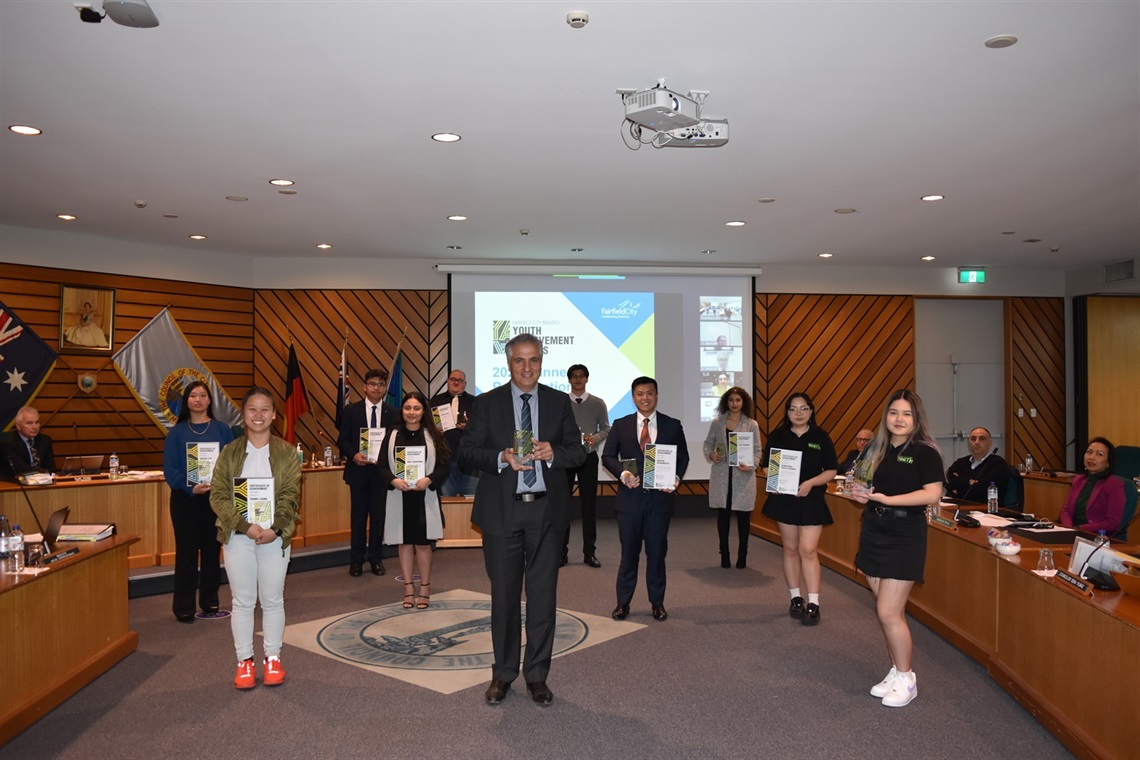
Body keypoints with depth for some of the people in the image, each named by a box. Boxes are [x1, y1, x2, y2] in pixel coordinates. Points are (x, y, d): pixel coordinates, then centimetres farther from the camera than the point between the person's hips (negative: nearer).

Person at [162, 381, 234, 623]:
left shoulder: (222, 430, 4)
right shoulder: (177, 432, 1)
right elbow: (169, 468, -5)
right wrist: (190, 488, -19)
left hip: (216, 498, 1)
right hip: (185, 498, -1)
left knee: (212, 549, 8)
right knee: (186, 552, 2)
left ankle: (210, 602, 22)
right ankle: (184, 607, 12)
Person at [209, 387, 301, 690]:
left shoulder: (286, 452, 0)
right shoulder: (230, 452, 1)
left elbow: (290, 495, -5)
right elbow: (218, 495, -4)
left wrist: (274, 529, -18)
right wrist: (245, 526, -16)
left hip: (275, 537, 0)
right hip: (238, 537, 1)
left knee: (273, 600, 9)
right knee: (242, 601, 9)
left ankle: (273, 659, 23)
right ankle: (244, 661, 22)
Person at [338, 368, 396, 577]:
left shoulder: (392, 413, 3)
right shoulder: (351, 410, 2)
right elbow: (342, 440, 2)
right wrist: (353, 455, -15)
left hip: (381, 470, 0)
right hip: (358, 470, 0)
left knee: (378, 516, 5)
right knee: (358, 516, 6)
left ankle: (376, 558, 17)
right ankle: (356, 560, 16)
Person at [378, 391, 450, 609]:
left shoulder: (433, 435, 0)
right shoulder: (392, 435, 4)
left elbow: (445, 464, -2)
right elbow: (382, 466, 3)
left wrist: (429, 480, -17)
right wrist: (394, 480, -15)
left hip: (425, 496, -2)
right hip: (399, 496, 2)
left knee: (423, 542, 4)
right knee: (404, 543, 8)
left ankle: (424, 590, 16)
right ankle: (408, 589, 19)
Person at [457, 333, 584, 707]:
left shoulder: (559, 402, 6)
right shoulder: (487, 403, 2)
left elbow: (578, 452, 5)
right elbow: (466, 453, -3)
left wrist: (553, 453, -16)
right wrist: (501, 457, -20)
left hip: (546, 511, 1)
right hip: (501, 511, -1)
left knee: (543, 595, 7)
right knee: (504, 595, 9)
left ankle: (537, 674, 22)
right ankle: (503, 674, 25)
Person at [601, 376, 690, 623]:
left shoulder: (672, 426, 4)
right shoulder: (620, 425, 4)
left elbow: (683, 457, 8)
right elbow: (607, 456, 4)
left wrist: (676, 477, -10)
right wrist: (622, 473, -14)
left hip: (660, 498, 0)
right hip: (630, 498, 0)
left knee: (657, 552, 9)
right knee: (629, 552, 8)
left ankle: (657, 603, 23)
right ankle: (623, 603, 19)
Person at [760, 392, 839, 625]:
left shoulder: (821, 438, -1)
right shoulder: (777, 437, 4)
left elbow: (831, 470, -1)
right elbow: (767, 467, 9)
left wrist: (810, 483, -17)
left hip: (811, 499, -2)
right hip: (784, 498, 2)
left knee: (808, 550, -8)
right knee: (790, 548, 9)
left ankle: (813, 604, -2)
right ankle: (796, 598, 20)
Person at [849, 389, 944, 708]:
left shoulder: (925, 452, -9)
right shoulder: (875, 449, 10)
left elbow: (933, 493, -18)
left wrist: (887, 499, -23)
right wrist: (860, 493, -3)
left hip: (904, 538, -6)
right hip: (873, 532, 6)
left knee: (889, 612, -7)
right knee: (887, 611, 12)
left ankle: (906, 680, 11)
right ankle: (896, 672, 27)